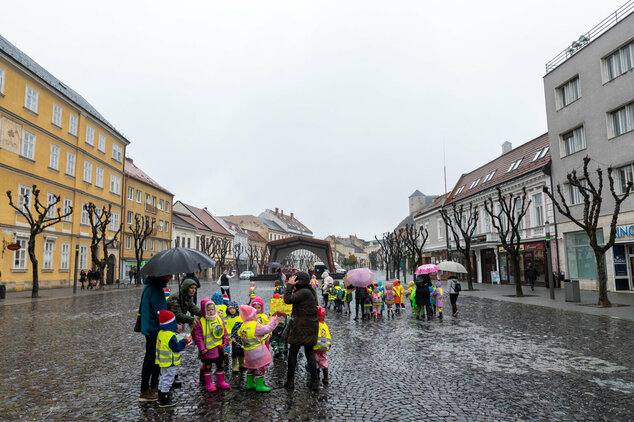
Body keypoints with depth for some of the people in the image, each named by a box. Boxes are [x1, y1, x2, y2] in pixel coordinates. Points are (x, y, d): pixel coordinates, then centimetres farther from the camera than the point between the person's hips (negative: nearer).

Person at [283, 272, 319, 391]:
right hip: (311, 326, 9)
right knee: (309, 353, 13)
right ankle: (315, 382, 14)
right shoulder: (310, 291, 11)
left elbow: (288, 299, -23)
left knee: (293, 353, 5)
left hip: (301, 327, -9)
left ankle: (290, 381, 12)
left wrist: (289, 285, -14)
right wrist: (291, 286, 9)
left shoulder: (303, 292, -18)